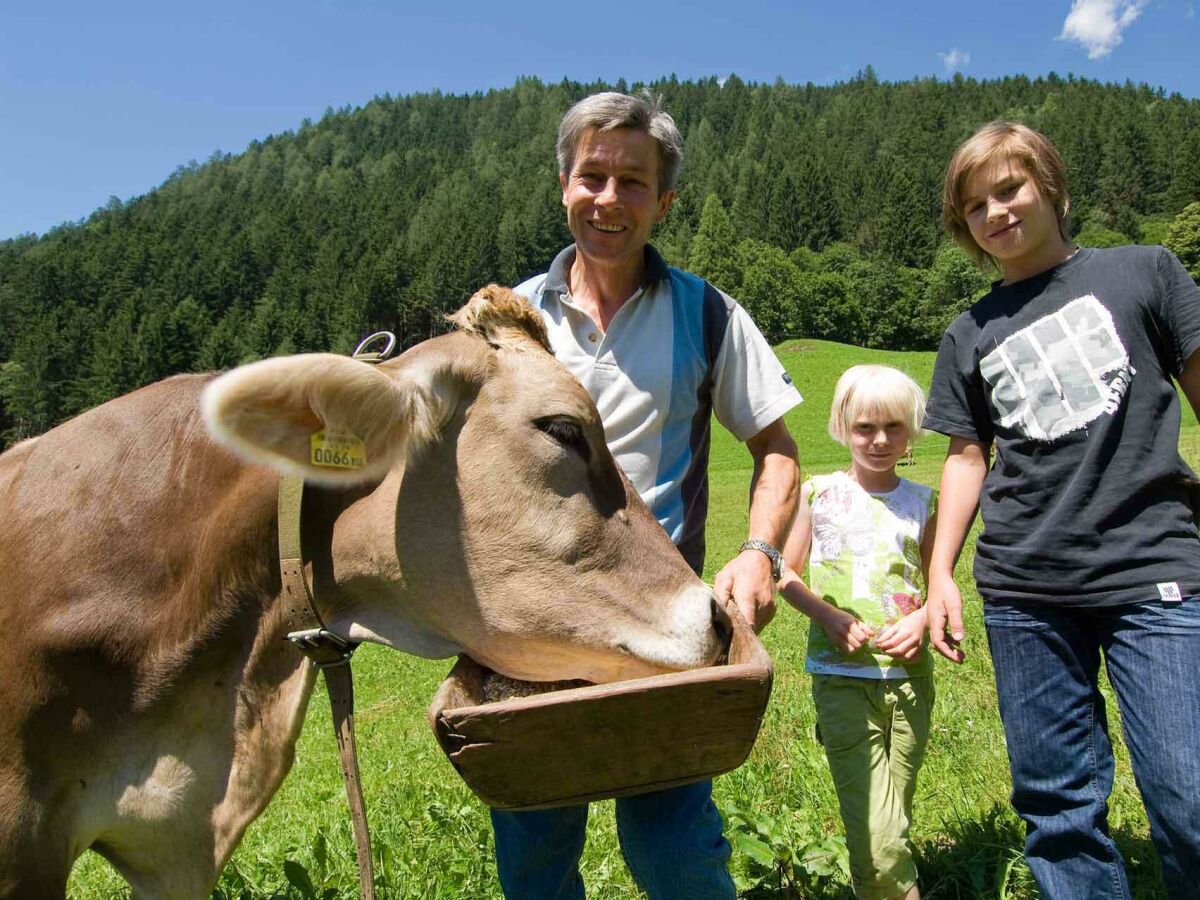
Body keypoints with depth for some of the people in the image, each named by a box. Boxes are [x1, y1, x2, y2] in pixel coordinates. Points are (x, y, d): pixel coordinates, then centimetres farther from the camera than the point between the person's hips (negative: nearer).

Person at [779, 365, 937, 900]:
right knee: (878, 841, -8)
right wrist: (829, 617, -12)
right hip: (842, 678, -2)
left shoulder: (923, 502, 6)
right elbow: (786, 573, 4)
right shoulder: (818, 494, 0)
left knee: (892, 824, 13)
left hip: (909, 677, 3)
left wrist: (921, 620, -8)